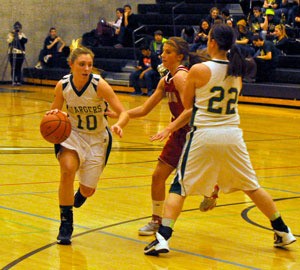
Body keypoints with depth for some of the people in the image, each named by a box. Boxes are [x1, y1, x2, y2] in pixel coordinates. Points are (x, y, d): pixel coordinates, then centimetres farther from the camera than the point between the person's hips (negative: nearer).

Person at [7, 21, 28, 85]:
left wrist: (20, 35, -14)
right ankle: (13, 81, 2)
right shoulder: (11, 34, 8)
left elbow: (25, 40, -7)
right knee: (13, 68, -3)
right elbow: (9, 41, -9)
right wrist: (13, 35, -13)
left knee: (19, 68, -4)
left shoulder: (22, 34, 11)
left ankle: (19, 81, -1)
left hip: (20, 53, 0)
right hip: (12, 53, 0)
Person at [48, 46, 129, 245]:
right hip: (73, 133, 1)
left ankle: (81, 194, 47)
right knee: (68, 169, -30)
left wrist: (118, 125, -47)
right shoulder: (63, 85, -15)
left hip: (97, 138, -1)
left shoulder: (99, 85, -24)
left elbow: (124, 113, -25)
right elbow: (54, 112, 1)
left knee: (88, 190, 4)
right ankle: (66, 223, -14)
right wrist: (53, 116, -23)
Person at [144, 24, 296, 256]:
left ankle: (163, 237, -7)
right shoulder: (237, 71, 4)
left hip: (204, 135, -4)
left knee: (179, 187, 4)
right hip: (232, 135, 4)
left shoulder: (199, 70, -10)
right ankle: (283, 232, 26)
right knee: (251, 186, 18)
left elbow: (187, 103, 2)